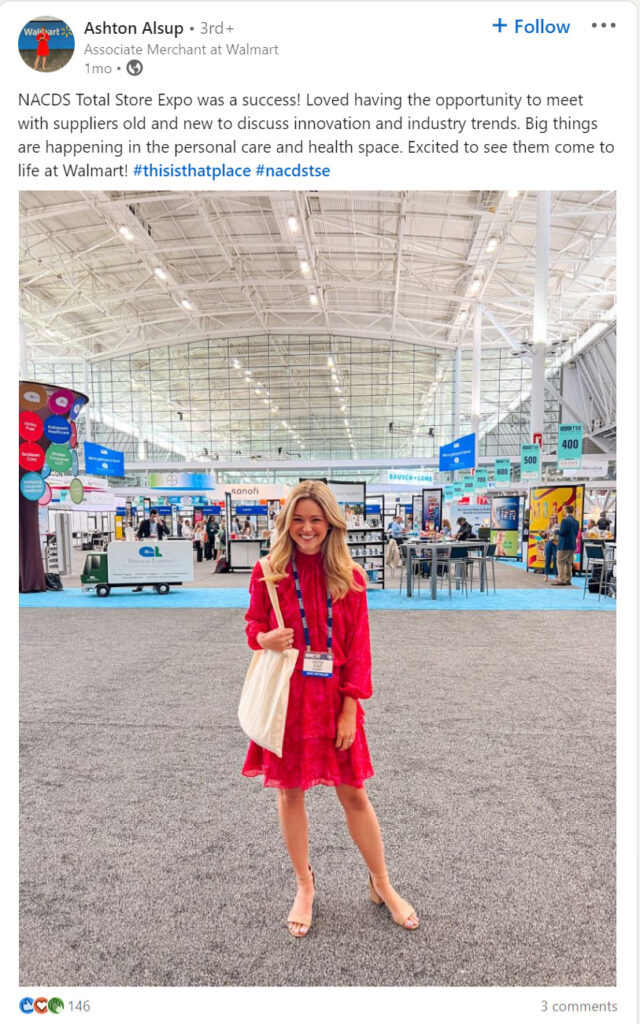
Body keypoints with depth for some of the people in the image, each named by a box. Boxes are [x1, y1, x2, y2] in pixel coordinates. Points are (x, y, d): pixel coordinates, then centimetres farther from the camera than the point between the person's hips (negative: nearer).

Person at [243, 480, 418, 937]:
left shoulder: (349, 576, -5)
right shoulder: (268, 571, -6)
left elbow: (358, 647, -4)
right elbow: (253, 625, 6)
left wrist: (350, 707, -8)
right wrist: (266, 639, -18)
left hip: (333, 699, 0)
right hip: (284, 697, 1)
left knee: (354, 793, 12)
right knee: (290, 792, 14)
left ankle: (382, 884, 35)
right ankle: (305, 886, 38)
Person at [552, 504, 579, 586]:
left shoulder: (565, 520, -15)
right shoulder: (576, 522, 10)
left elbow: (562, 532, -20)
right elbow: (576, 534, 14)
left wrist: (556, 531, -1)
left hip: (564, 545, -8)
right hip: (572, 545, 8)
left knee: (560, 562, -1)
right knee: (568, 563, 14)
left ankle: (561, 580, -3)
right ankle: (568, 580, 16)